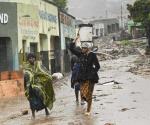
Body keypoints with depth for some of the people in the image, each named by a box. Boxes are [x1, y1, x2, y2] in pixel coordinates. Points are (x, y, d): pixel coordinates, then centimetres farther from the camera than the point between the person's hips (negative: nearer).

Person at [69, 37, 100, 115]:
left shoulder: (92, 55, -5)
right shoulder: (80, 54, 7)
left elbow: (97, 66, -2)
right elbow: (72, 48, 9)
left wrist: (93, 73, -6)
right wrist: (75, 40, 3)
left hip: (90, 77, -4)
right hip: (82, 77, 5)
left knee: (88, 94, -3)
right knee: (82, 94, 3)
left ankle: (88, 110, 7)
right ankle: (89, 102, 34)